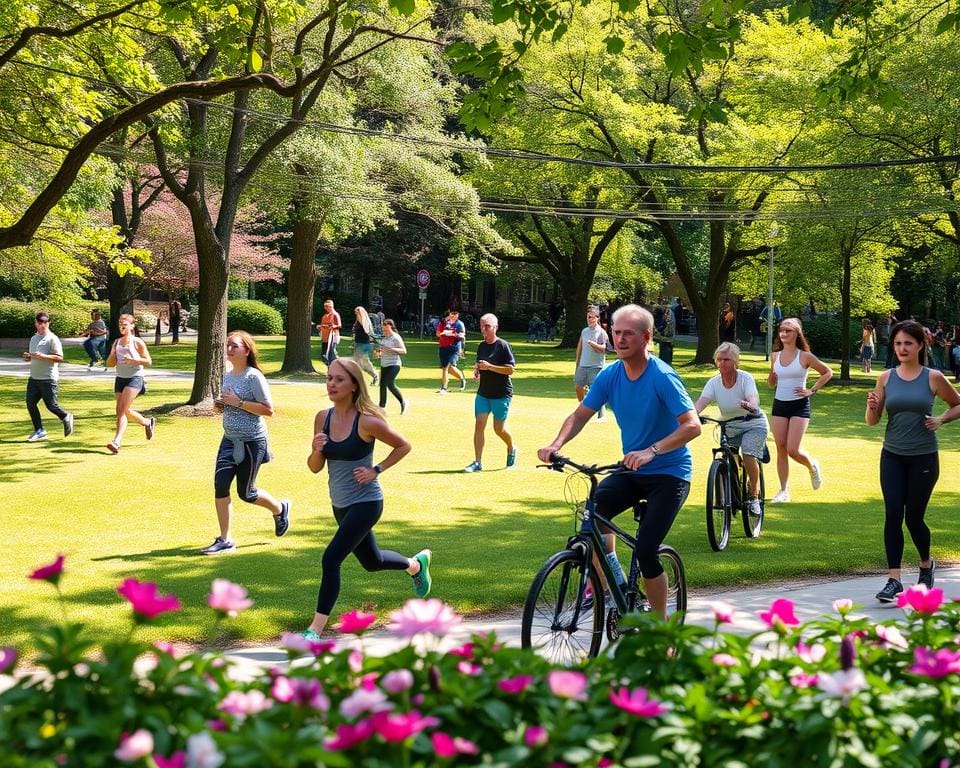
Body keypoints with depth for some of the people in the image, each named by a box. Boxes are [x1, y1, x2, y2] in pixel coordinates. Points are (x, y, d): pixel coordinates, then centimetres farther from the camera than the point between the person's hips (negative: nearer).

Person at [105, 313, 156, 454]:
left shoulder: (137, 342, -3)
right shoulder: (116, 343, 12)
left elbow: (148, 361, -5)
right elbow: (109, 364, 13)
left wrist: (133, 360, -19)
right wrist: (113, 355, -9)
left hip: (135, 378, -7)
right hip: (120, 378, 7)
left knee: (122, 409, -19)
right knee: (125, 411, 10)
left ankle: (116, 442, -24)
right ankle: (148, 422, 37)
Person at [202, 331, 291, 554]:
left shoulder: (254, 377, -14)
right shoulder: (227, 375, 9)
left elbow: (268, 410, -18)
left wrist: (238, 403, -22)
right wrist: (220, 406, 0)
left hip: (252, 441, -7)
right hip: (230, 439, 7)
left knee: (245, 492, 3)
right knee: (220, 484, -6)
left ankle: (279, 508, 34)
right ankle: (225, 540, 2)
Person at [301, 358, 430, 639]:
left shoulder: (367, 421, -19)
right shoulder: (322, 418, -3)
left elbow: (403, 446, -5)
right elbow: (315, 468, 1)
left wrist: (375, 470, -12)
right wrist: (316, 450, -19)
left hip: (365, 503, -7)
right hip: (340, 504, 7)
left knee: (331, 559, -17)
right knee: (372, 561, 24)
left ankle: (316, 629, -9)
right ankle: (417, 564, 54)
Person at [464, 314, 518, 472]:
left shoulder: (503, 346, -11)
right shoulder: (481, 346, 10)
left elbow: (510, 369, -16)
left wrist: (489, 367, -23)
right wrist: (477, 369, 2)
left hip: (501, 394, -6)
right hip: (483, 392, 6)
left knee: (499, 428, 3)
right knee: (479, 424, -5)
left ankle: (512, 448, 33)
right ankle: (477, 462, -4)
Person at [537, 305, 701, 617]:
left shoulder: (662, 377, -18)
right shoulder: (609, 376, -1)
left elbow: (692, 425, -26)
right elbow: (580, 415, 3)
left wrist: (652, 451, -40)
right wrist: (556, 444, -17)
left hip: (668, 473, -5)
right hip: (631, 471, 5)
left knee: (645, 551, -15)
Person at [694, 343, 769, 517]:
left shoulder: (745, 378, -19)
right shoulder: (714, 382, -10)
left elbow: (754, 398, -36)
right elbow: (702, 401, -25)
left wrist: (750, 406, -61)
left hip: (753, 425, -4)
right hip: (729, 427, 4)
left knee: (749, 455, -25)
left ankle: (754, 496, -7)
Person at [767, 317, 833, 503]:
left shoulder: (805, 356, -6)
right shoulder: (775, 356, 6)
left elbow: (827, 372, 4)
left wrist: (812, 390, -4)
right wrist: (771, 376, -6)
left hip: (799, 406, -4)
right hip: (779, 404, 4)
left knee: (793, 450, -11)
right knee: (781, 449, 1)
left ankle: (813, 466, 22)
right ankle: (784, 491, 9)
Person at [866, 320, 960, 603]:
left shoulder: (933, 378, -3)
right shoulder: (886, 378, 2)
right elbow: (872, 421, 5)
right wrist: (871, 407, -16)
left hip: (923, 458, -2)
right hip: (892, 456, 2)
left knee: (913, 517, 5)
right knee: (893, 515, -9)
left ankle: (926, 564, 33)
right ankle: (894, 579, -5)